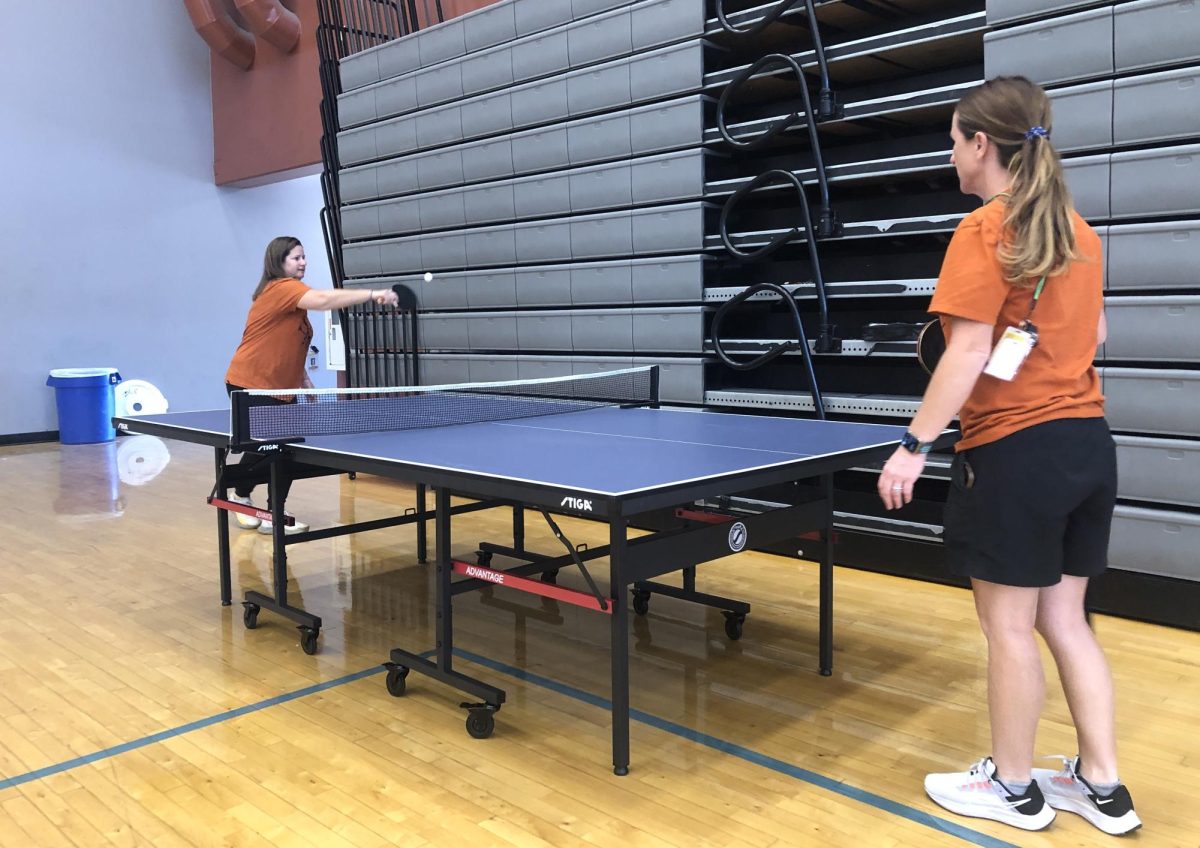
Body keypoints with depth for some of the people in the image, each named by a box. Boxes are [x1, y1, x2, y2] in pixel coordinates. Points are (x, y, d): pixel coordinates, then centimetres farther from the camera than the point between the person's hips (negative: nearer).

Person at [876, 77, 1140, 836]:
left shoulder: (985, 231, -12)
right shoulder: (1077, 230, 12)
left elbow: (969, 352, -19)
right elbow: (1094, 335, 20)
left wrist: (916, 446, -17)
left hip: (1015, 450, -8)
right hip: (1088, 441, 8)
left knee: (1009, 626, 6)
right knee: (1065, 620, 17)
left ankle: (1013, 786, 21)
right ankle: (1102, 786, 25)